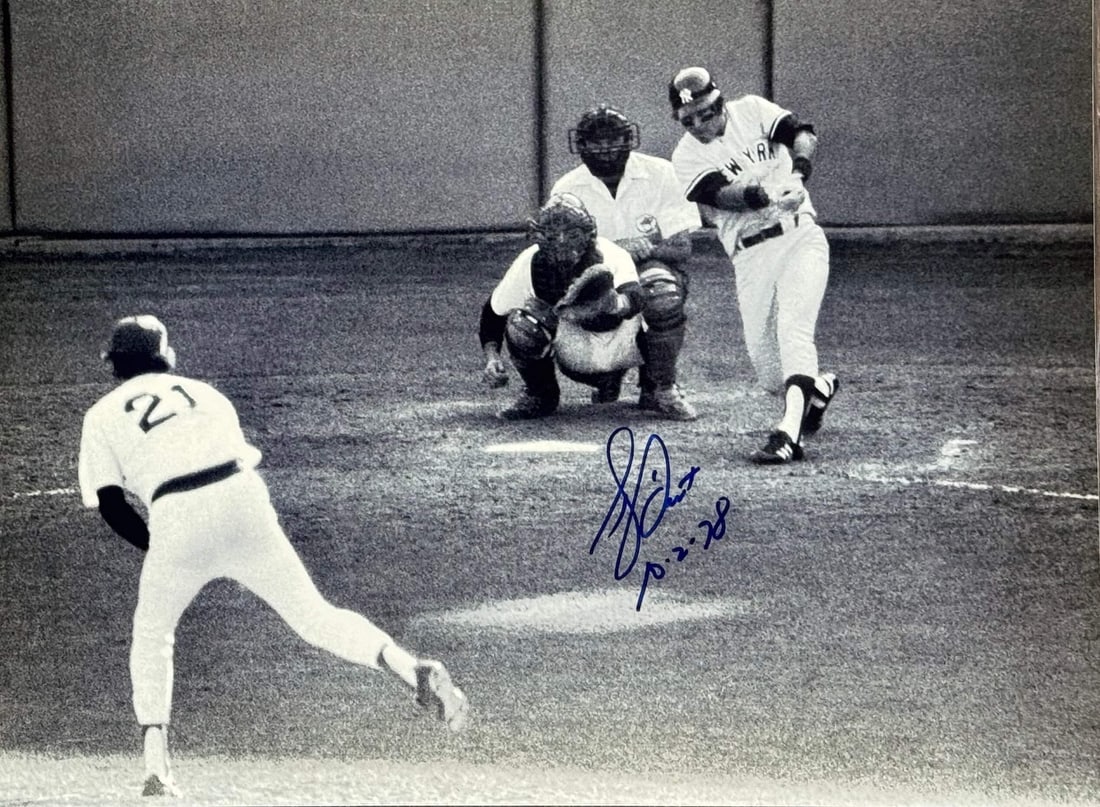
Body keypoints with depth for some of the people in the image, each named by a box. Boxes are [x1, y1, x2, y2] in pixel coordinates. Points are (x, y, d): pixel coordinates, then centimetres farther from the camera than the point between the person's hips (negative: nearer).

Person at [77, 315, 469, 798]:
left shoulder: (102, 416, 19)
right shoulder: (200, 392, 29)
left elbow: (110, 504, 7)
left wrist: (158, 550, 18)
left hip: (177, 521, -2)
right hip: (243, 500, 2)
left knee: (151, 637, 20)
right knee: (313, 616, 7)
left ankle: (156, 768, 10)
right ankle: (413, 670, -15)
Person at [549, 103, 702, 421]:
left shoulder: (658, 174, -6)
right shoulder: (568, 189, -3)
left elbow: (682, 249, -8)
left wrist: (645, 248, -29)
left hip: (652, 268, -2)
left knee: (663, 294, -38)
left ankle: (660, 388, -16)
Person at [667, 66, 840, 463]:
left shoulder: (751, 111, 5)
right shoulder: (688, 156, 3)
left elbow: (802, 134, -7)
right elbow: (721, 194, -15)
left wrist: (797, 175, -28)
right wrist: (766, 195, -34)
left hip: (800, 236, -2)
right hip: (751, 256, 2)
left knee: (793, 327, -22)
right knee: (766, 364, -1)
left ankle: (790, 431, -32)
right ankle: (819, 386, 31)